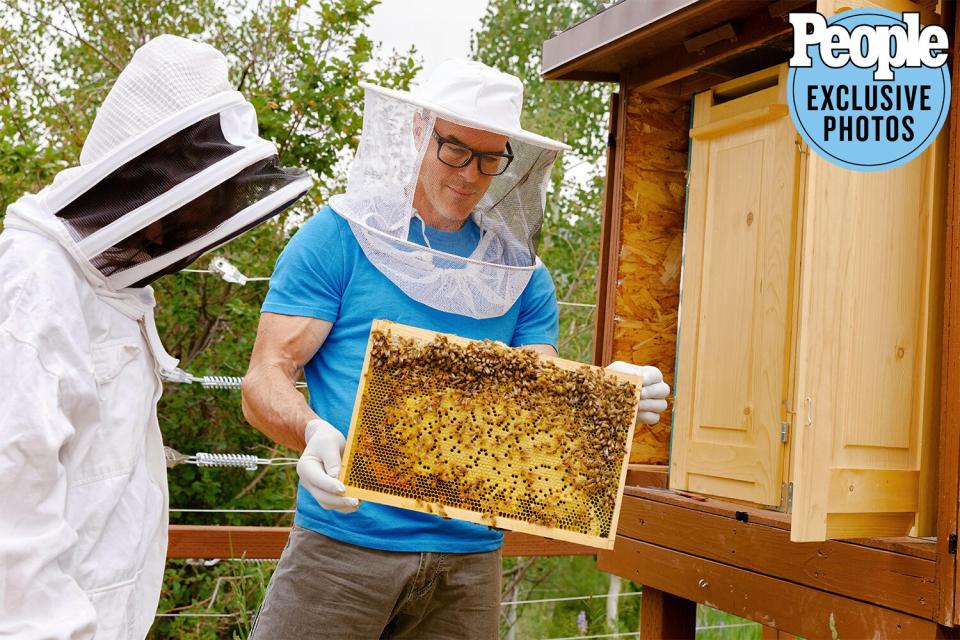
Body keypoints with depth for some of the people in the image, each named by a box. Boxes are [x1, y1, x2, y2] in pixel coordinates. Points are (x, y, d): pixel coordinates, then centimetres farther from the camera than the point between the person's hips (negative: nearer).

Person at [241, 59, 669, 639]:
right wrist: (314, 432, -27)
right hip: (345, 543, -3)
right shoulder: (338, 236, -3)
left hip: (470, 555, 3)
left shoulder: (520, 274, 8)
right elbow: (267, 379, -7)